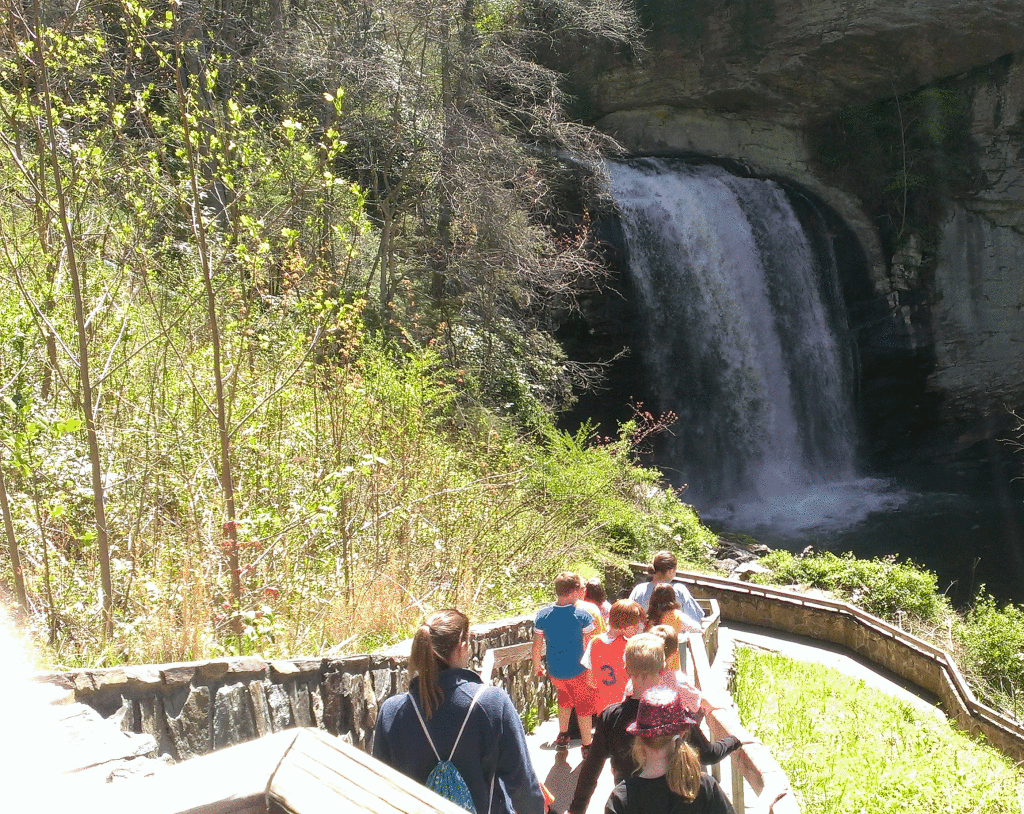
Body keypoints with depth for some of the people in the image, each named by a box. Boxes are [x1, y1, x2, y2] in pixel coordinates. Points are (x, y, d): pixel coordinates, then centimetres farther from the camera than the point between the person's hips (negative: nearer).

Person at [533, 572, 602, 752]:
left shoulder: (542, 615, -11)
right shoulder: (582, 615, -19)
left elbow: (537, 646, -2)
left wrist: (537, 667, 14)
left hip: (554, 671, 4)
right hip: (578, 671, -4)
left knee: (565, 698, 30)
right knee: (584, 706, 16)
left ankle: (562, 737, 40)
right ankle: (587, 747, 28)